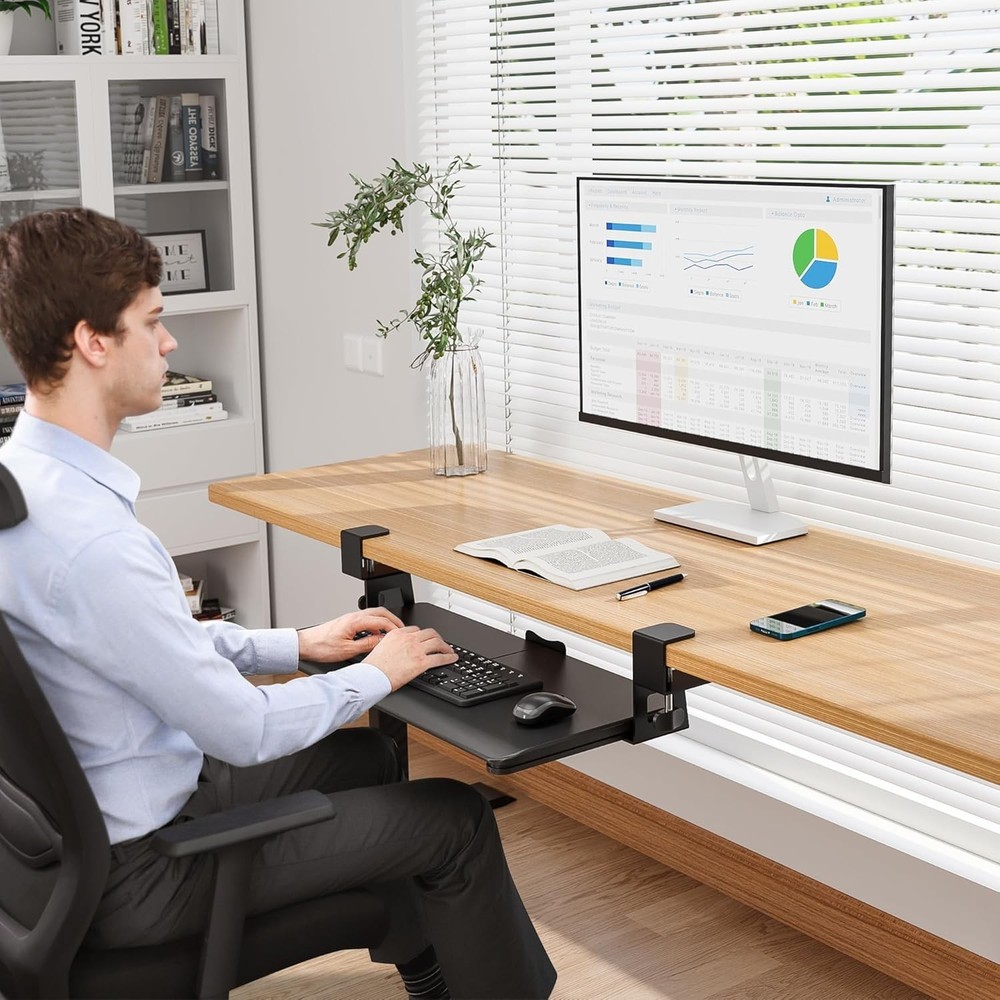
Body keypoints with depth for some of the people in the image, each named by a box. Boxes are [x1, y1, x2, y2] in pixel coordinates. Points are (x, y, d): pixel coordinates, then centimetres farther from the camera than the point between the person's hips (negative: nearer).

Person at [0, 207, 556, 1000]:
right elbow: (243, 731, -25)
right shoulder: (87, 539, -33)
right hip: (136, 871, -9)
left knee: (368, 757, 25)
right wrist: (376, 674, -8)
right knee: (457, 819, -2)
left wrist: (295, 645, 11)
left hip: (78, 816, 10)